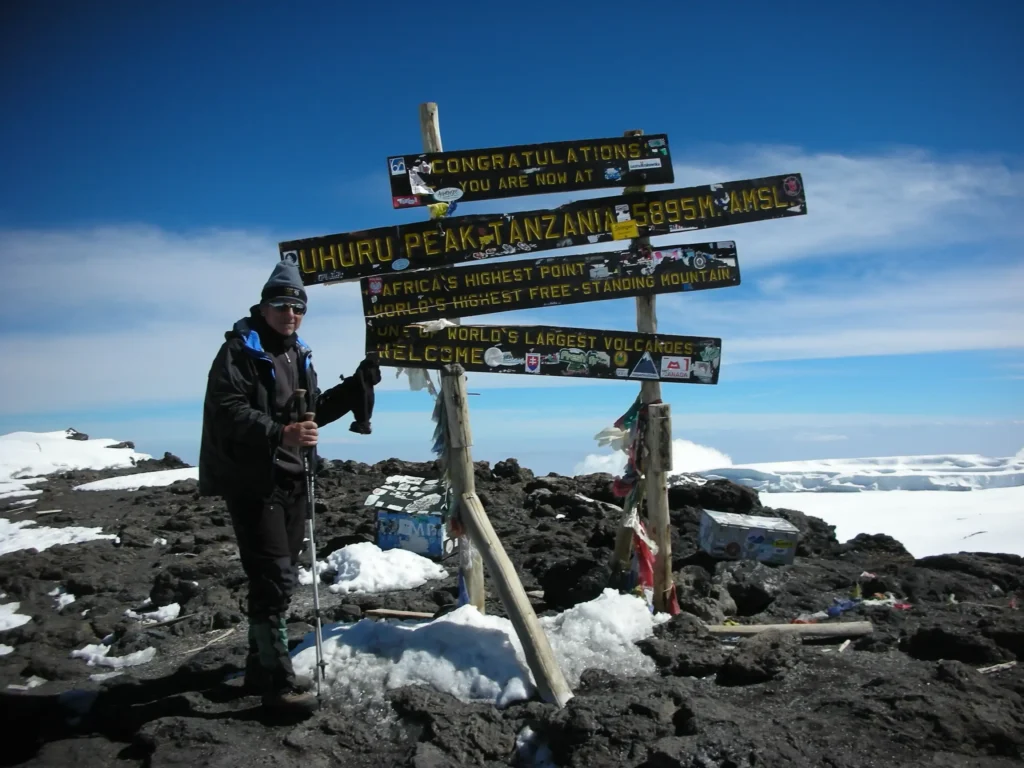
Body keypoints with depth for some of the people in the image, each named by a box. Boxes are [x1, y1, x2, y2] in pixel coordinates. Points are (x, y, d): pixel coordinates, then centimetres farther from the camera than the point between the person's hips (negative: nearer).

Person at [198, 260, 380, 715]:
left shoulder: (298, 354, 16)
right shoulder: (239, 350, -9)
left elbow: (313, 411, 18)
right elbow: (229, 411, -22)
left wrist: (359, 383, 9)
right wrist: (279, 432, -36)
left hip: (292, 480, 8)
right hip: (252, 482, -8)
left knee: (282, 578, 15)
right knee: (274, 578, -9)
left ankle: (261, 666, 29)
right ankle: (279, 680, 1)